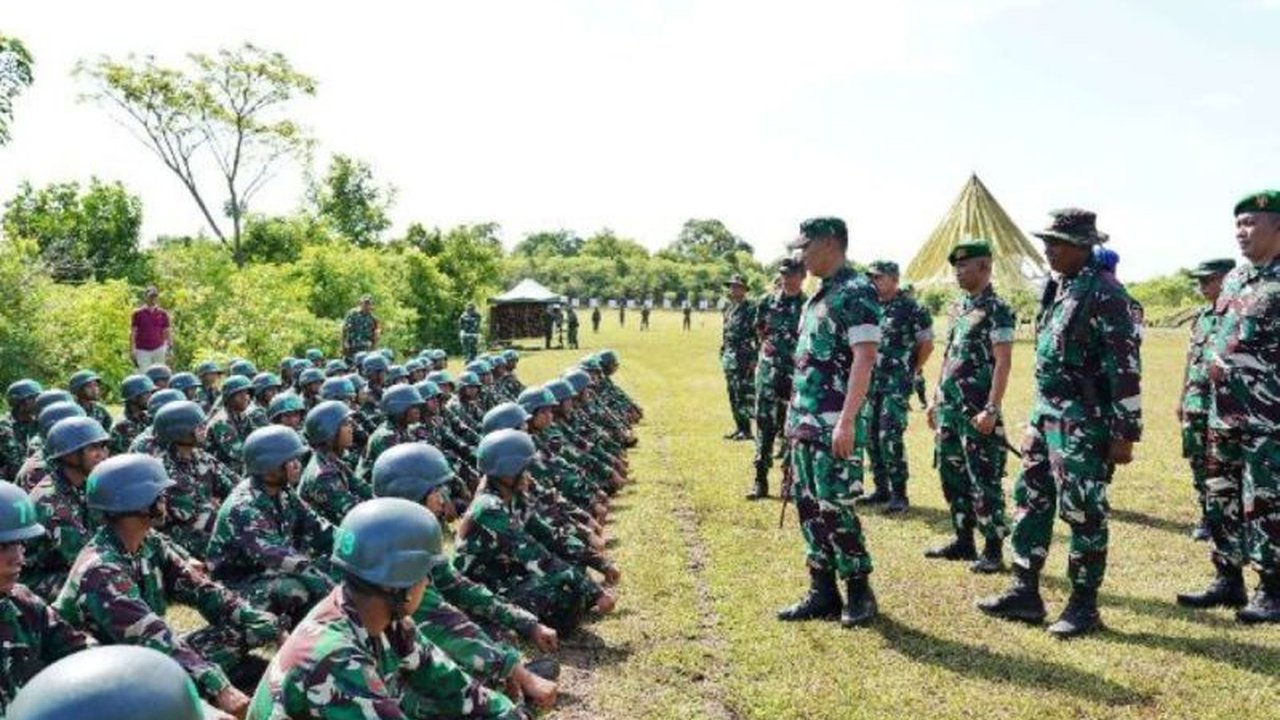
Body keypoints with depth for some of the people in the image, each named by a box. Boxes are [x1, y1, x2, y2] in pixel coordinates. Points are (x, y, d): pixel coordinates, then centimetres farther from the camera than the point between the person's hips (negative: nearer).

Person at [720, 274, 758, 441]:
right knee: (733, 395, 11)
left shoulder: (751, 309, -9)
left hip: (743, 358, -8)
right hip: (729, 358, 8)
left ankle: (746, 430, -2)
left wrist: (755, 359, -18)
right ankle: (739, 427, 18)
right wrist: (723, 354, 18)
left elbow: (758, 335, -14)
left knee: (743, 395, -7)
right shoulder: (729, 308, 15)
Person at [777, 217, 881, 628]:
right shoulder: (819, 296, 17)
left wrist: (847, 421, -25)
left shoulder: (856, 292, -12)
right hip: (805, 422, 9)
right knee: (809, 507, 10)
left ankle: (860, 593, 10)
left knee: (835, 508, -5)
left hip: (834, 425, -9)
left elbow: (864, 358, -19)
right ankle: (822, 593, 19)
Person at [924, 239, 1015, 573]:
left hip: (977, 411, -9)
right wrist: (936, 400, 17)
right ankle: (963, 541, 25)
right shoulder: (958, 308, 14)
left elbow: (1003, 362, -16)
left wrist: (991, 410, -22)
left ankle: (993, 550, 6)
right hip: (949, 408, 9)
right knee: (952, 475, 14)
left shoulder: (997, 310, -11)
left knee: (984, 481, -3)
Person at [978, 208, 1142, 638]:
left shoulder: (1105, 295, -15)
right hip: (1045, 413, 9)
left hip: (1083, 421, -9)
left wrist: (1125, 433, -17)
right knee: (1031, 500, 12)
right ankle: (1025, 593, 21)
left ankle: (1084, 606, 14)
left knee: (1084, 512, 1)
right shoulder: (1058, 290, 12)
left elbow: (1126, 368, -17)